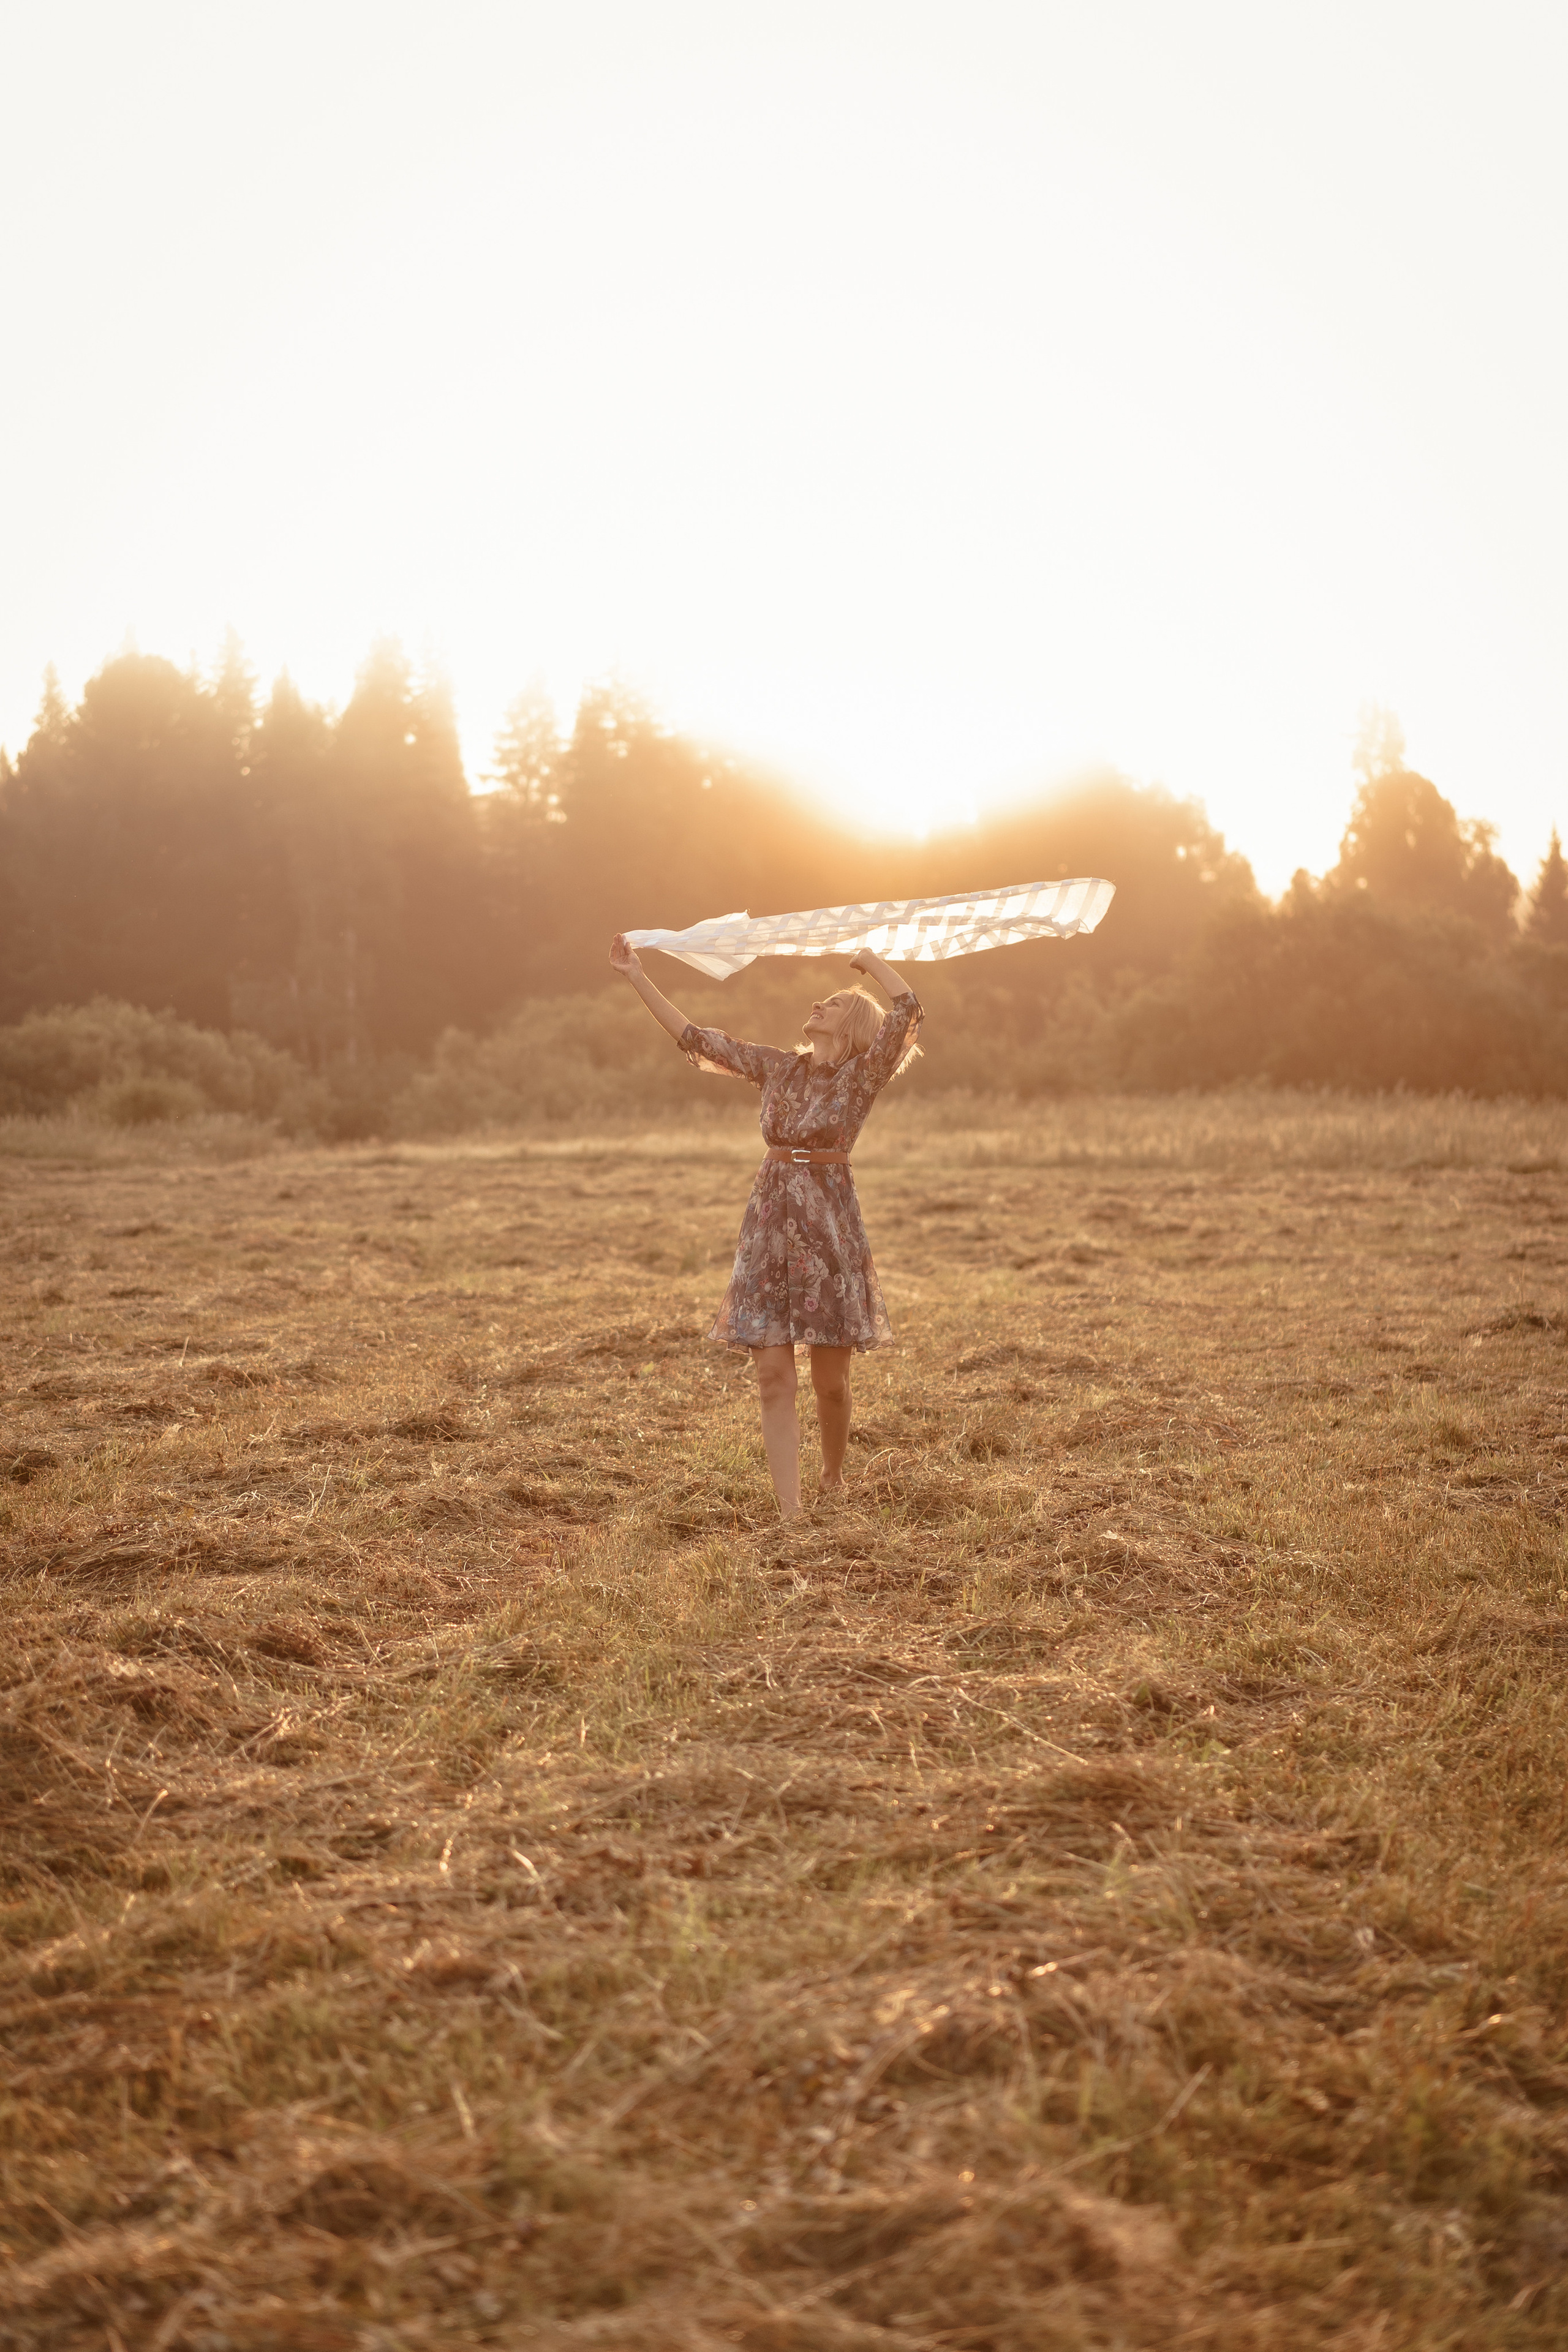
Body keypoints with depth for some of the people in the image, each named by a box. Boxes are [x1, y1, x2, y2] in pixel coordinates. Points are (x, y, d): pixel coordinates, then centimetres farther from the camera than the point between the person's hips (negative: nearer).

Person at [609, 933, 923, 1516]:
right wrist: (637, 977, 9)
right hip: (769, 1228, 4)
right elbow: (694, 1037, 11)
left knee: (830, 1379, 4)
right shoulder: (778, 1067, 11)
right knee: (773, 1378, -3)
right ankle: (790, 1514, -1)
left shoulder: (863, 1073, -1)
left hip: (831, 1227, -3)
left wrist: (871, 959, 2)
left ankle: (833, 1479, 31)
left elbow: (908, 1009, -15)